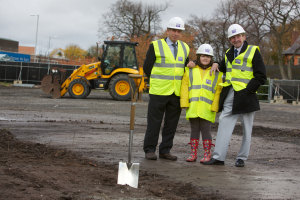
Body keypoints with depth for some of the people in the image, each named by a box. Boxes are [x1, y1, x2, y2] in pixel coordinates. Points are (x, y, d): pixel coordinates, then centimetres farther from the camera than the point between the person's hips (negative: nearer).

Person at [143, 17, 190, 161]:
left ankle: (165, 151, 15)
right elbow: (147, 67, 1)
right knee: (154, 122, -1)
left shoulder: (185, 48, 13)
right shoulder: (156, 46, -1)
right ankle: (149, 150, 8)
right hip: (159, 92, -4)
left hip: (177, 93, 4)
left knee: (171, 123, 7)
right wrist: (157, 82, 5)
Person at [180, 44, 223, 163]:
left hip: (207, 108, -2)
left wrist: (215, 106, -4)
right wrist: (184, 103, -2)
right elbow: (184, 87, 7)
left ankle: (207, 155, 5)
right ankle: (193, 154, 13)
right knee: (194, 130, 8)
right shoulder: (190, 71, 11)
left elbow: (218, 91, 4)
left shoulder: (216, 73, 8)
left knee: (205, 130, -2)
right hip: (193, 107, 2)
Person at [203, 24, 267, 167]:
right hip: (230, 96, 5)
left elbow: (261, 77, -5)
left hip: (246, 95, -4)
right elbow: (223, 69, 34)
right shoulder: (228, 53, 17)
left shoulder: (253, 51, -1)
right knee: (224, 123, -5)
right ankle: (218, 157, -5)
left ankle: (241, 158, 13)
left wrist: (247, 91, -13)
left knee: (246, 129, 4)